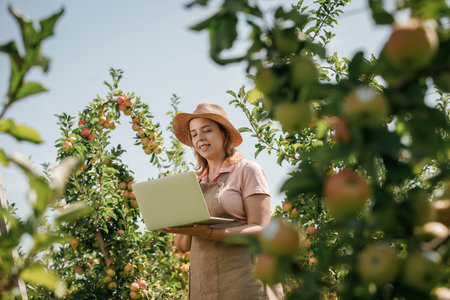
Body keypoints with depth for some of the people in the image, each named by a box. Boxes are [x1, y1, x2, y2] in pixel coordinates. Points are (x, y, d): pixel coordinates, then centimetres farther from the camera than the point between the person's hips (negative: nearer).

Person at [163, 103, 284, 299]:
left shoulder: (247, 170, 1)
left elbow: (260, 230, -9)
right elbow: (182, 246, 14)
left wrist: (208, 233, -21)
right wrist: (185, 229, -9)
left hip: (244, 282, -4)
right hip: (203, 283, 5)